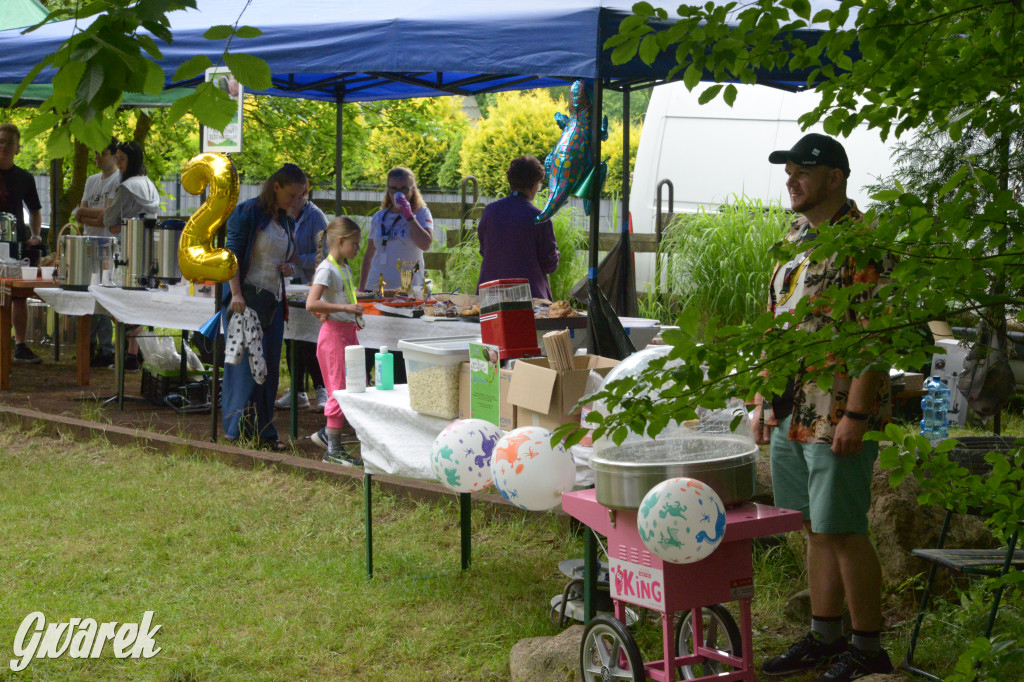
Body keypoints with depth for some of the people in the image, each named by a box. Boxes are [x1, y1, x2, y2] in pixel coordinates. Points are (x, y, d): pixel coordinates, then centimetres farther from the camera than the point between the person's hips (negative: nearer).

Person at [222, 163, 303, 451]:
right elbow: (232, 254, -10)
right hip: (246, 299, -7)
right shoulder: (248, 213, -6)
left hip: (273, 302, 7)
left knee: (269, 366, 5)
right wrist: (236, 294, -18)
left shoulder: (287, 222, 16)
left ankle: (262, 432, 10)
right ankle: (260, 431, -5)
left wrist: (289, 268, 3)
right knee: (249, 363, -7)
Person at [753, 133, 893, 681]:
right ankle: (824, 637, 24)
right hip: (791, 416, 8)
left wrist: (855, 414, -22)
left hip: (838, 418, -8)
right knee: (815, 531, 14)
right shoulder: (797, 241, 14)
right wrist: (763, 401, 17)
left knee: (842, 532, -3)